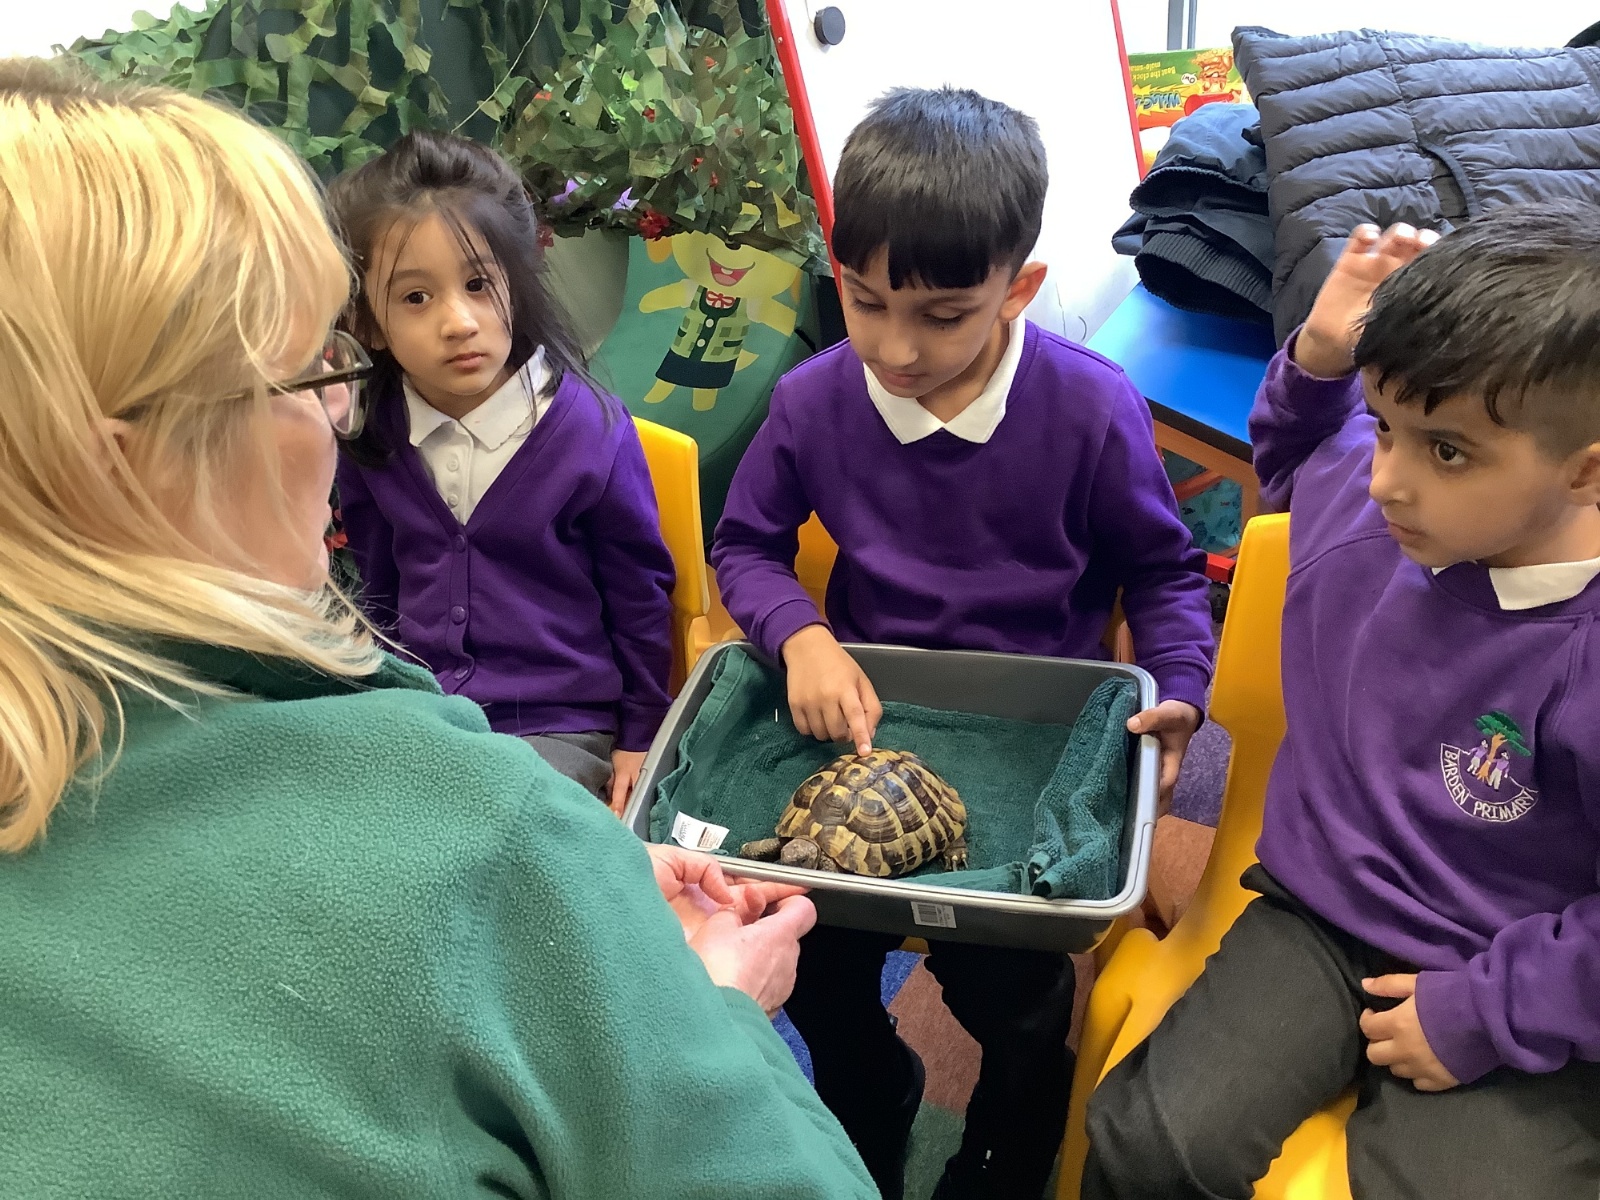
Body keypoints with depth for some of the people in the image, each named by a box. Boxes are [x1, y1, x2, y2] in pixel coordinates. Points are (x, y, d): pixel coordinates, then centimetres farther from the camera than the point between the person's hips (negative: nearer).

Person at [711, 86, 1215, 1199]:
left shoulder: (1093, 410, -15)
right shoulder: (813, 401, -8)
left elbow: (1164, 570, 0)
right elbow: (745, 546, 5)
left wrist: (1180, 688, -17)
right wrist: (802, 636, -14)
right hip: (865, 707, 3)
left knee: (1009, 982, -14)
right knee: (811, 955, -7)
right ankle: (870, 1111, 31)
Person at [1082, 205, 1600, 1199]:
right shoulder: (1352, 497, -5)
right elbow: (1294, 449, 22)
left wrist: (1483, 1017, -15)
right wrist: (1318, 359, 2)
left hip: (1514, 1004, -3)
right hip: (1318, 920, 4)